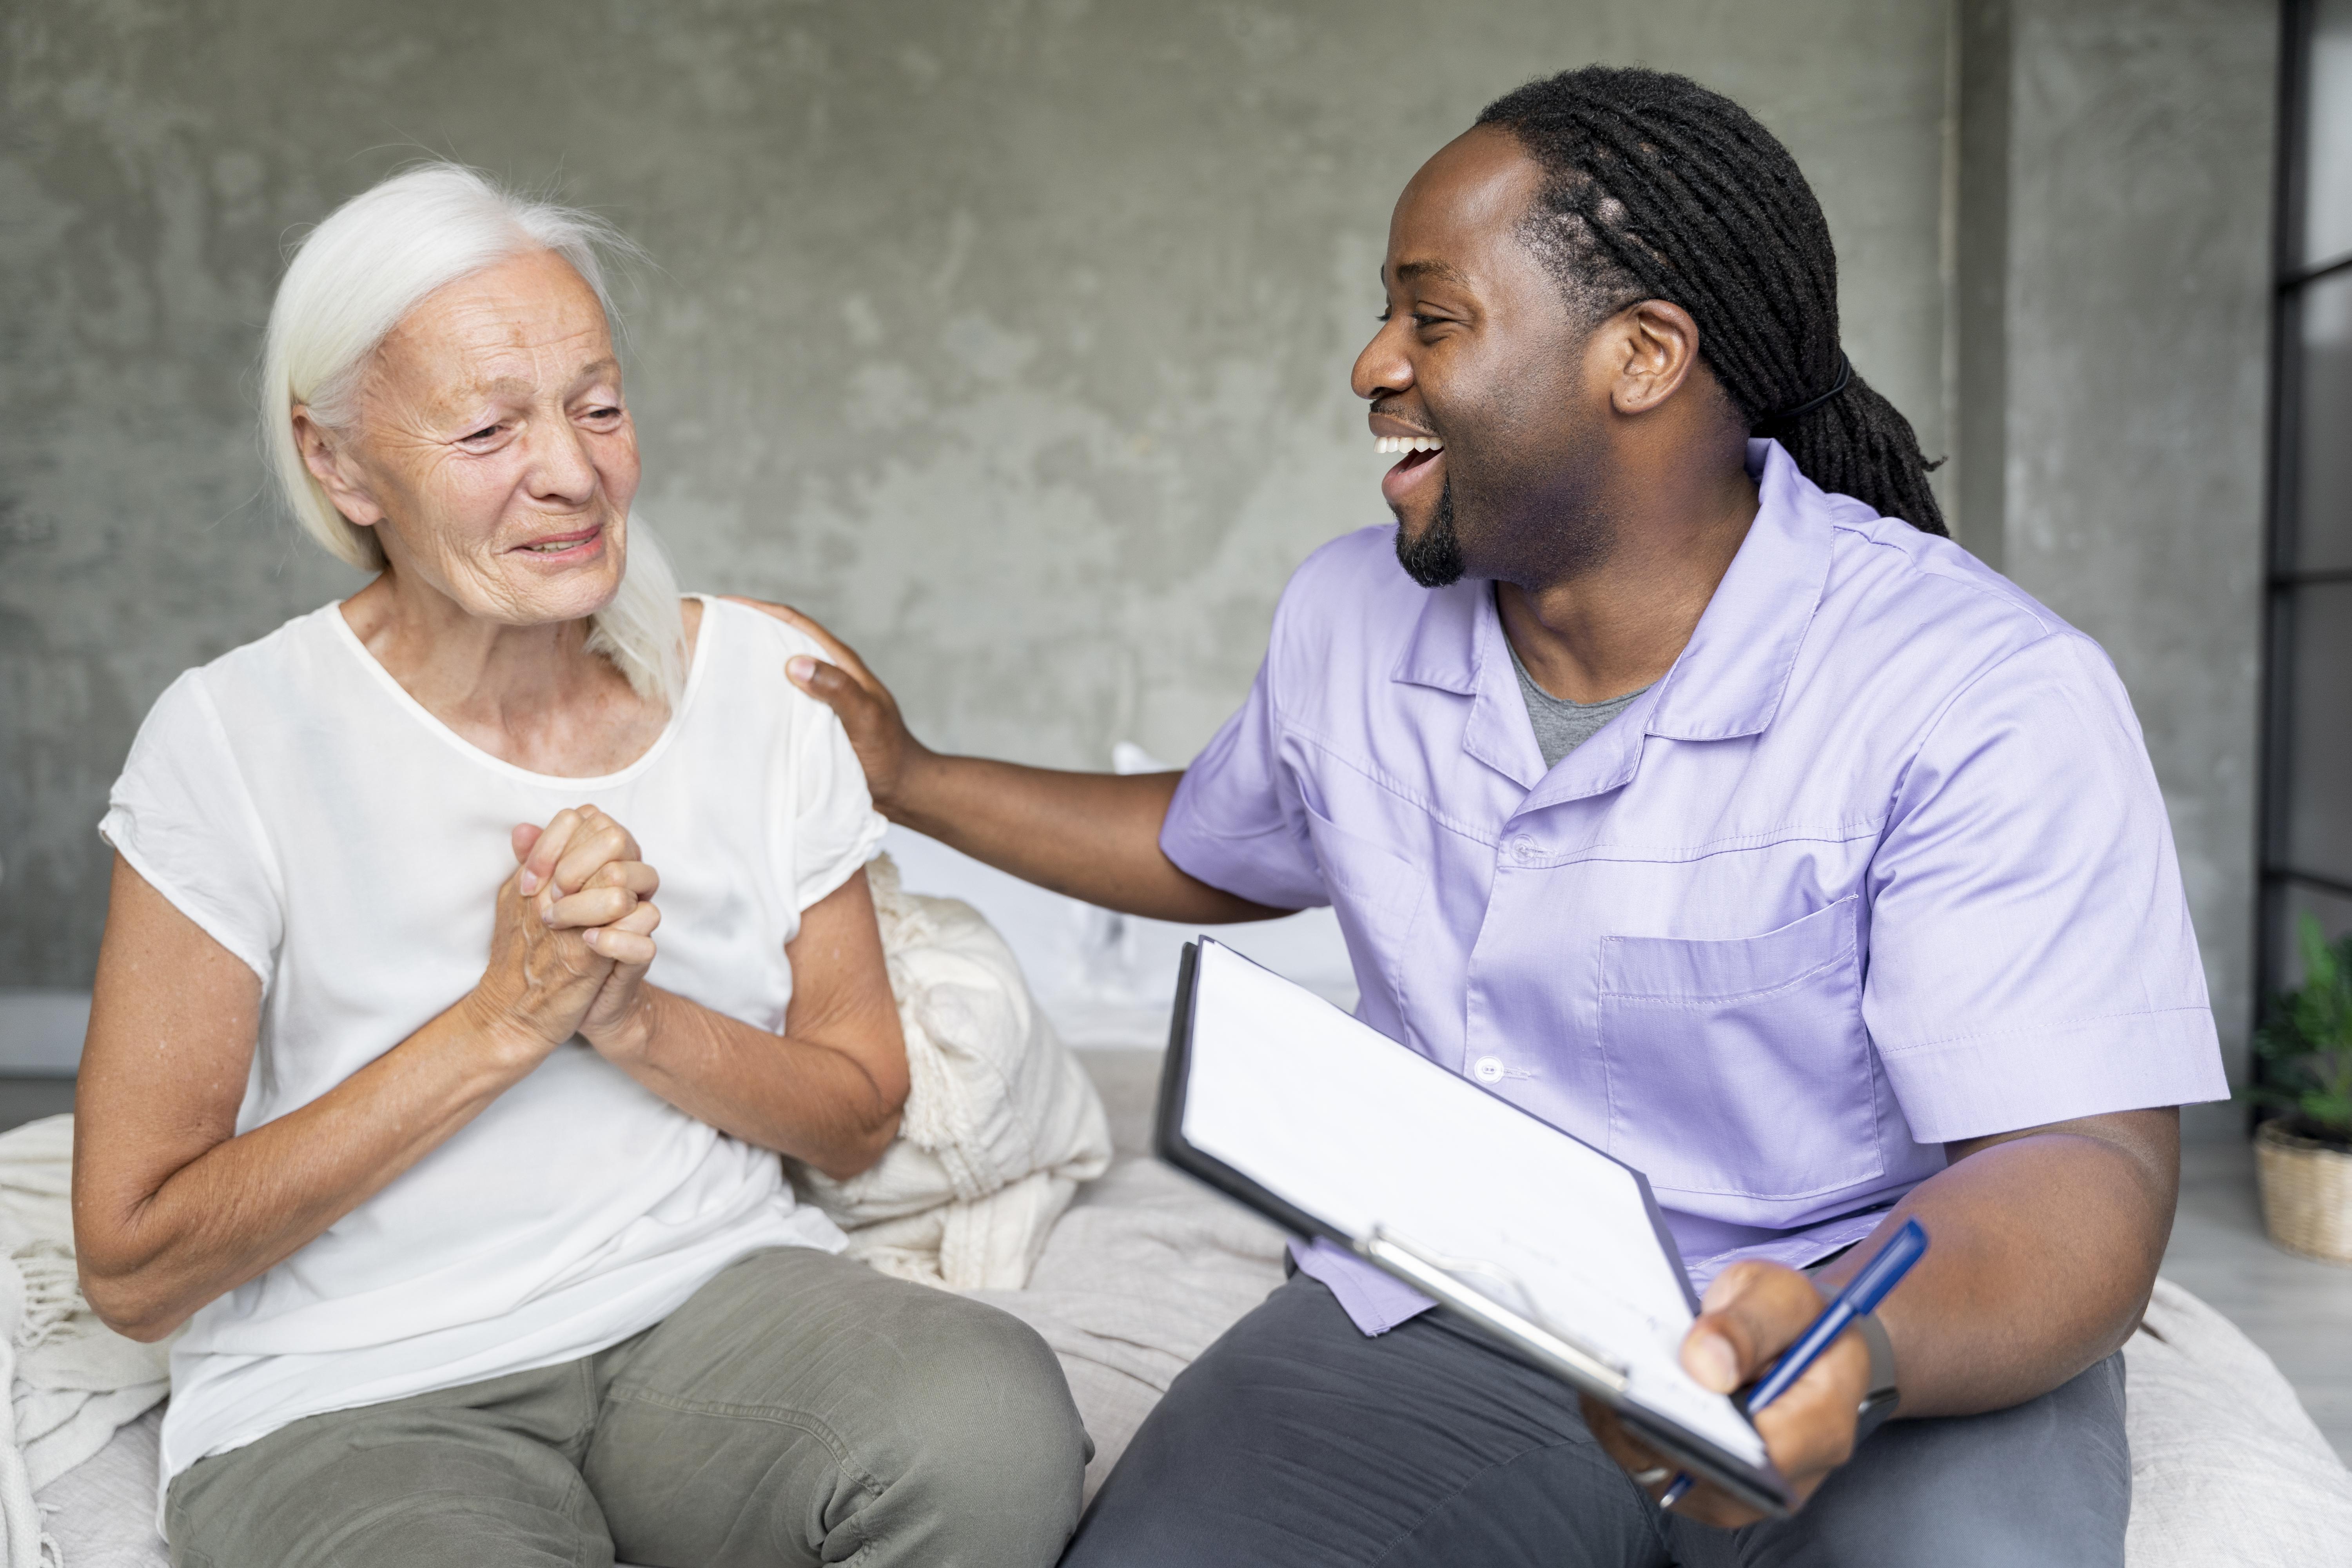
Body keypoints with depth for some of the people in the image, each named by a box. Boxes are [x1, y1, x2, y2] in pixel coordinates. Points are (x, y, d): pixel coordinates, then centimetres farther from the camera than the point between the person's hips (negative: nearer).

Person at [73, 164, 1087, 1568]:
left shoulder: (758, 684, 2)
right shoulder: (234, 741, -8)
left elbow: (861, 1119, 7)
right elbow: (135, 1267, -7)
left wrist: (634, 1014, -13)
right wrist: (504, 1019, -15)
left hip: (716, 1296, 4)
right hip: (355, 1399, -3)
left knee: (994, 1419, -28)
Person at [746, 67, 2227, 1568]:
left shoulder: (1983, 695, -15)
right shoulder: (1348, 619, 5)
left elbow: (2083, 1164, -21)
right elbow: (1212, 851, 25)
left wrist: (1852, 1350, -42)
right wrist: (913, 779, 26)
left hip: (1892, 1347, -2)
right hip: (1434, 1319, 3)